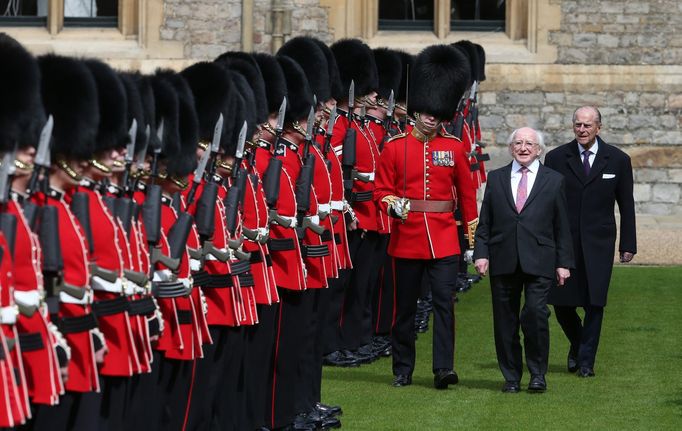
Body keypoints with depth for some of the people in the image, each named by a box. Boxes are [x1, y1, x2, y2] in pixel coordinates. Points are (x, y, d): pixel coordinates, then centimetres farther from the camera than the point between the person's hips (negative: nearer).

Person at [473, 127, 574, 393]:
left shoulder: (553, 181, 9)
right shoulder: (496, 179, 12)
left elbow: (562, 226, 8)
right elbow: (484, 222, 11)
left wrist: (563, 262, 3)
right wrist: (481, 253, 0)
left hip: (538, 262, -2)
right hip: (503, 261, 2)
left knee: (535, 313, -15)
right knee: (505, 321, 4)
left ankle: (537, 373, -2)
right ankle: (511, 376, 14)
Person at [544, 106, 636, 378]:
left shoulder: (618, 160, 3)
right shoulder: (556, 158, 3)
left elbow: (626, 205, 6)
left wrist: (628, 244, 3)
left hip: (599, 243, -1)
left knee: (594, 304, -5)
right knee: (561, 303, 2)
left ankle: (586, 360, 5)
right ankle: (577, 344, 30)